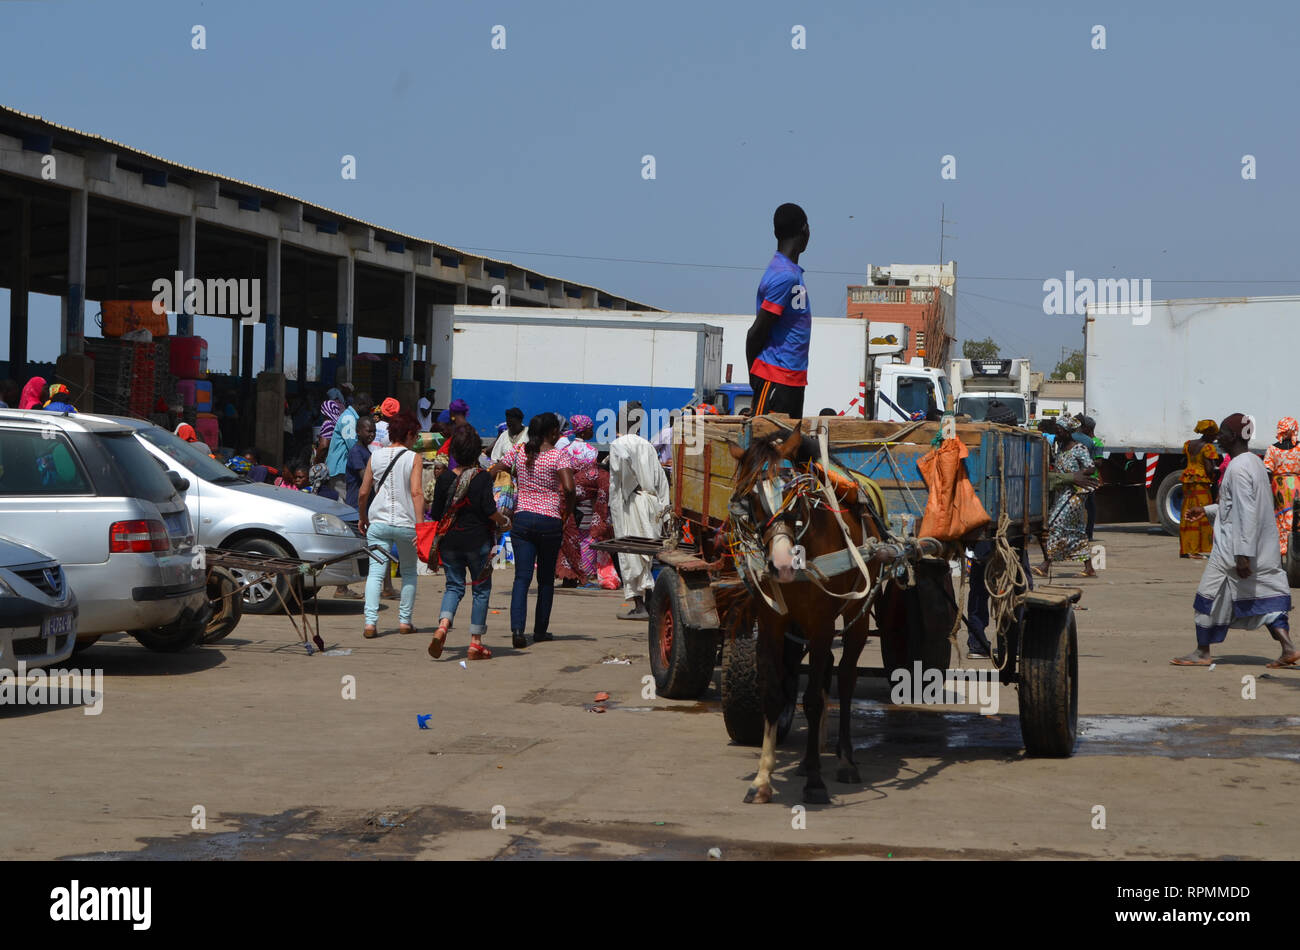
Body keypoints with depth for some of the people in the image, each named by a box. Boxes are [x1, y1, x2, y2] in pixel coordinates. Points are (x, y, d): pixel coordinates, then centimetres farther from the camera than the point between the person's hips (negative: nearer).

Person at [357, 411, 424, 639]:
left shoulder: (375, 456, 6)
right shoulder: (413, 458, -3)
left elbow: (363, 493, 7)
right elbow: (416, 493, -13)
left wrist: (363, 518, 22)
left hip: (378, 522, 2)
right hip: (405, 523, -2)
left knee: (376, 573, -1)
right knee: (409, 572, 17)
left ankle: (370, 622, -15)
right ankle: (405, 621, 19)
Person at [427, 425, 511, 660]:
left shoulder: (444, 478, 1)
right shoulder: (482, 477, -10)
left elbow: (436, 515, 6)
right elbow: (489, 509, -15)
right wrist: (504, 522, 5)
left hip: (450, 541, 3)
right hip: (477, 540, -3)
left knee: (454, 586, 12)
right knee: (481, 590, 8)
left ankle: (443, 625, -16)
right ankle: (475, 644, 8)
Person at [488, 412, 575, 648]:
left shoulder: (519, 452, 6)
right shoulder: (560, 456, -7)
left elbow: (492, 473, 7)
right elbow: (568, 488, -20)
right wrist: (567, 513, -4)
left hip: (522, 519, 3)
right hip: (549, 520, -2)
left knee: (522, 577, -1)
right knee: (546, 578, 13)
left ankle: (517, 628, -18)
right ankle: (540, 630, 19)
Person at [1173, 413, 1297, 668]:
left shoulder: (1238, 468, -18)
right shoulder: (1255, 463, 12)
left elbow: (1246, 513, -23)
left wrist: (1243, 555, -24)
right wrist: (1207, 511, 26)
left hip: (1233, 548, -9)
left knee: (1210, 596, 4)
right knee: (1265, 597, 9)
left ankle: (1202, 652, 13)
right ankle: (1288, 648, -1)